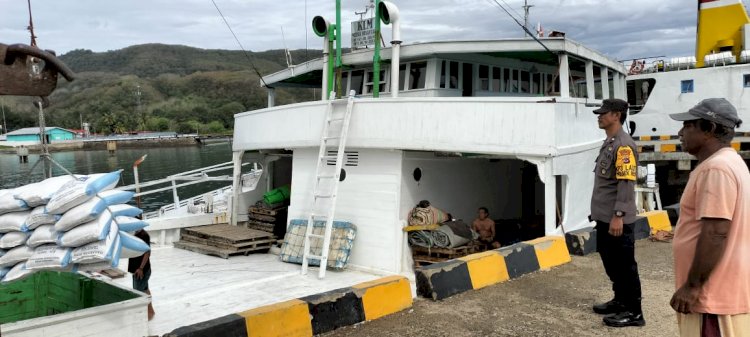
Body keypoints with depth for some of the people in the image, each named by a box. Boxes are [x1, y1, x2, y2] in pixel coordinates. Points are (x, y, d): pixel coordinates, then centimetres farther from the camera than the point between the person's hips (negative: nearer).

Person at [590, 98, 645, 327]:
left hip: (617, 219, -10)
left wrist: (618, 215, -24)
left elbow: (626, 183, -22)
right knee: (611, 262, 18)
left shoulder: (623, 145, -16)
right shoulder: (608, 143, 14)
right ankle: (620, 301, 32)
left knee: (625, 265, 0)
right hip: (604, 217, 10)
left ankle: (633, 312, 10)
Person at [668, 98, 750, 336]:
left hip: (715, 294, -10)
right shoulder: (726, 163, 15)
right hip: (719, 290, 10)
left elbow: (716, 233, -25)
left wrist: (692, 285, -20)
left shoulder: (715, 168, -19)